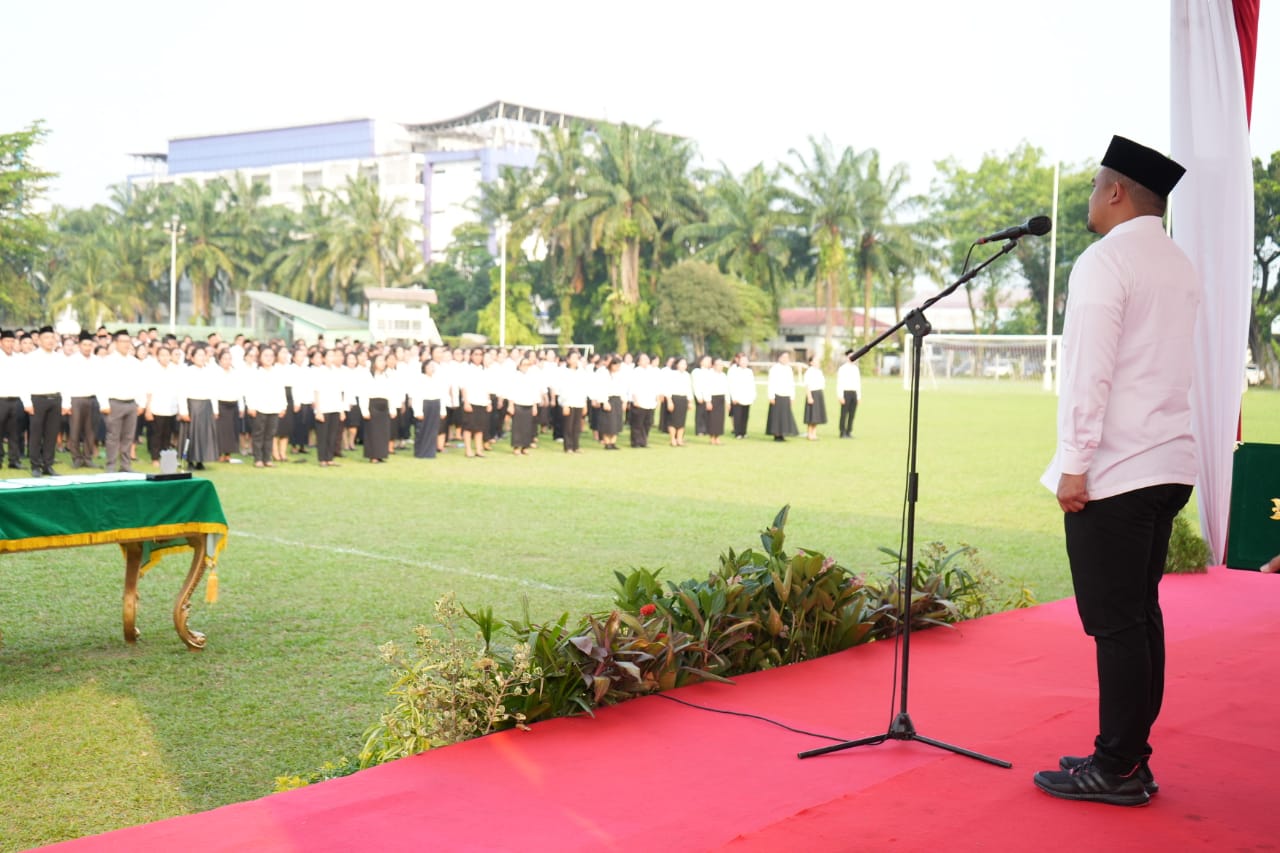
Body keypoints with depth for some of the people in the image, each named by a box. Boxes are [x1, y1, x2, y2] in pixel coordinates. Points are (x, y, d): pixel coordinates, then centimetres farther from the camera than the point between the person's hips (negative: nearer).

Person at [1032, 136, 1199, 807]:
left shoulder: (1105, 261, -10)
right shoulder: (1182, 268, 16)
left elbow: (1090, 371, -16)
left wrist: (1074, 465, -15)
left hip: (1113, 473, -9)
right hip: (1169, 466, 9)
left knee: (1116, 621, -4)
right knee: (1141, 613, 12)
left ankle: (1117, 769, 2)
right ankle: (1130, 758, 18)